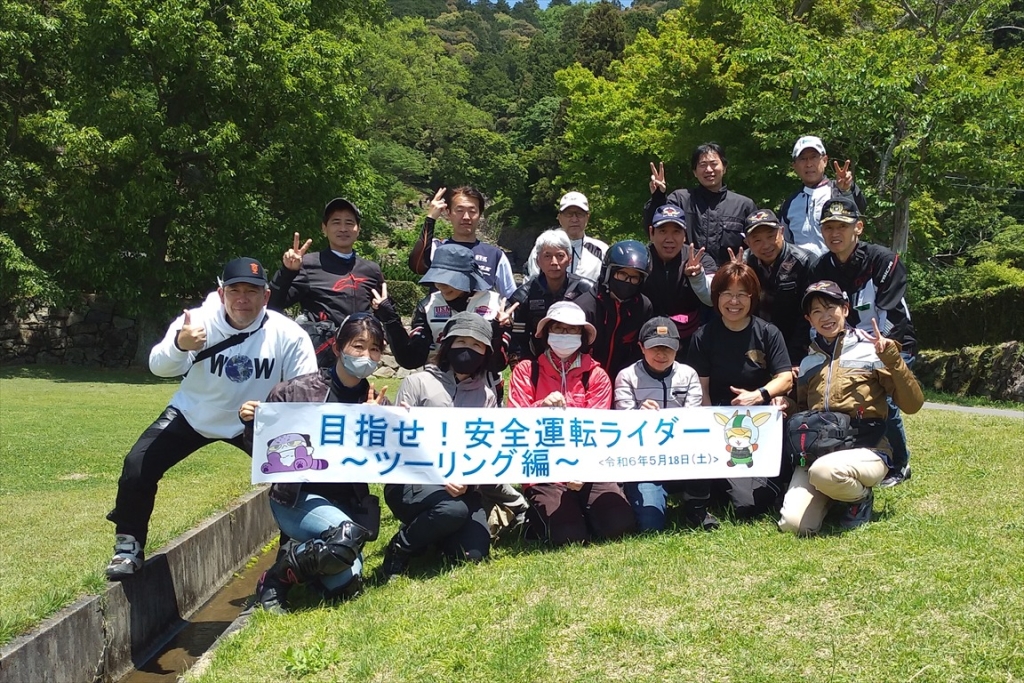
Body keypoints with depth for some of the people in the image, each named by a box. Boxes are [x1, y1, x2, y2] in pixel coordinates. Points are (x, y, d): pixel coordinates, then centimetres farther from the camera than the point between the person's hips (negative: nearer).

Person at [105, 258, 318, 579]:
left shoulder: (288, 334, -23)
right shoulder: (198, 321, -23)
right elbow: (158, 367, -35)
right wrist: (179, 346, -57)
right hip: (192, 415, 0)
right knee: (138, 465, -13)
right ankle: (129, 546, 9)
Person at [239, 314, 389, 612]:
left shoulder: (376, 404, 1)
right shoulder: (297, 391, -9)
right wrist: (250, 422, -20)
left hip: (346, 503, 5)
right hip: (296, 496, -4)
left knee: (346, 587, -6)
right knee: (347, 537, -31)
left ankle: (301, 554, 24)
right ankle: (277, 577, -4)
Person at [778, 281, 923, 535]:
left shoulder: (871, 350, 2)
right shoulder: (808, 363, 15)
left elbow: (912, 404, -5)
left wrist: (891, 356, -14)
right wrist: (785, 407, 4)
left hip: (866, 450, -3)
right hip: (816, 451, 3)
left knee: (823, 471, -38)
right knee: (793, 525, -20)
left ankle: (862, 497, -3)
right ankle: (833, 492, 11)